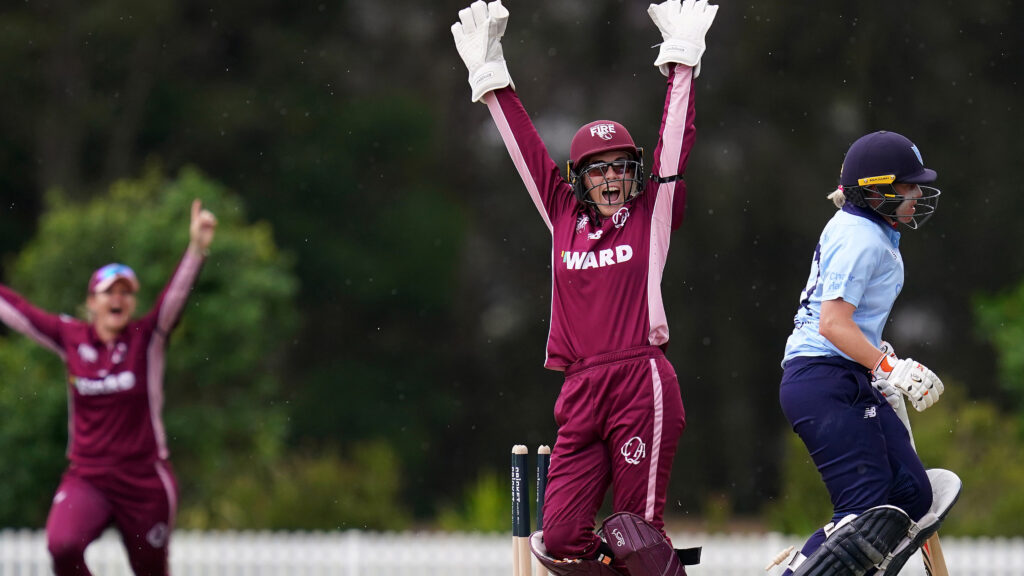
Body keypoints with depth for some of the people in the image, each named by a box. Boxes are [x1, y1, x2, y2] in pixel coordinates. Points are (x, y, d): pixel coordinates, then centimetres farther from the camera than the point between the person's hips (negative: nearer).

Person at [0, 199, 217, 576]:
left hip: (145, 481, -1)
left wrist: (196, 248, -34)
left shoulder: (146, 340, -2)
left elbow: (176, 296, -18)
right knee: (62, 546, -27)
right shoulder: (71, 339, 4)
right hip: (86, 480, 1)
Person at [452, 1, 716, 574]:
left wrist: (683, 58, 0)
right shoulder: (565, 218, 14)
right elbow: (525, 144, 17)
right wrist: (490, 75, 18)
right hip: (581, 392, 4)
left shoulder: (652, 217, 6)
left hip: (642, 384, -4)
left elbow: (675, 141, 3)